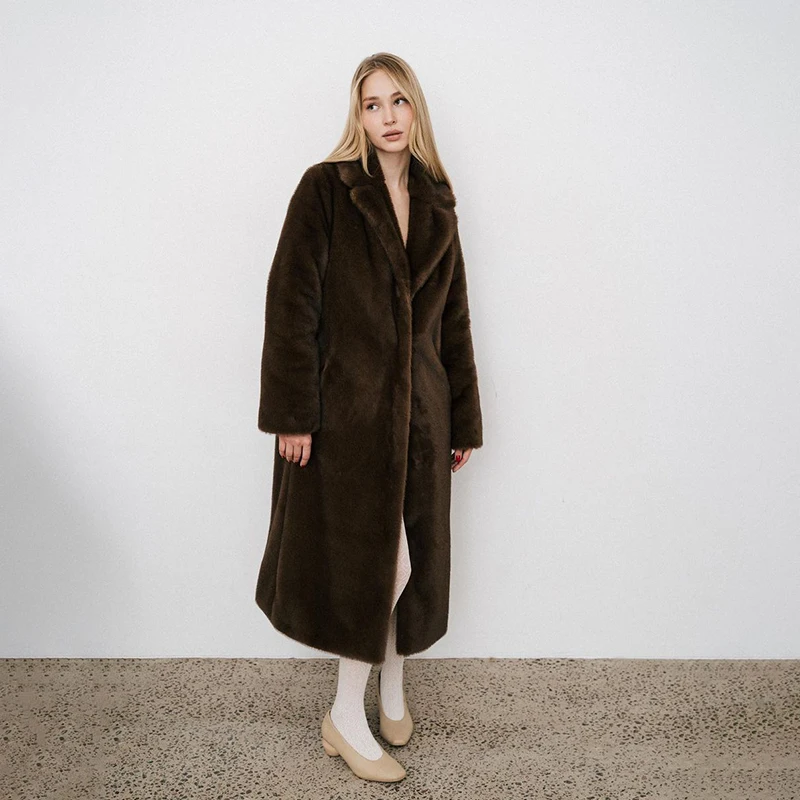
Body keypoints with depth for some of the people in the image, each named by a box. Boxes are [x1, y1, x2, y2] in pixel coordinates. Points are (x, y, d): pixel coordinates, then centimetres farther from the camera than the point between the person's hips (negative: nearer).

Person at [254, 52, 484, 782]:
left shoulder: (436, 205, 11)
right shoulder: (325, 188, -5)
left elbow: (454, 322, 12)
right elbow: (291, 304, -10)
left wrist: (464, 419, 12)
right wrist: (292, 413, -15)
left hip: (418, 409, 5)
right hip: (346, 406, -5)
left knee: (411, 560, 13)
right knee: (378, 561, -1)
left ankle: (391, 691, 37)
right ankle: (347, 719, 21)